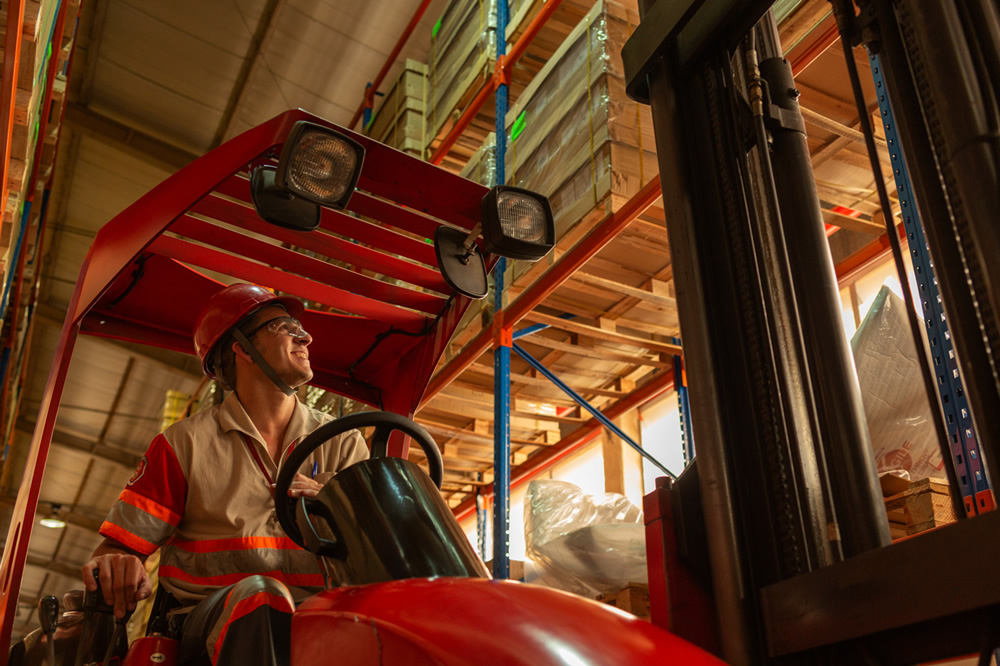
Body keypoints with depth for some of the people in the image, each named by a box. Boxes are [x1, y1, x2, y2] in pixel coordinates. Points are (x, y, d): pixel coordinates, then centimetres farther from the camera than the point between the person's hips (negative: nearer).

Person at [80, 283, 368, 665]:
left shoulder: (342, 443, 15)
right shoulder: (186, 443, 9)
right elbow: (121, 544, 6)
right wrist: (113, 566, -18)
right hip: (212, 617, -1)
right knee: (260, 596, -37)